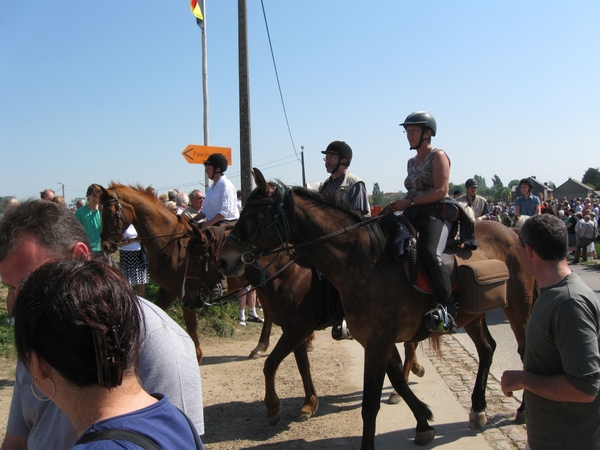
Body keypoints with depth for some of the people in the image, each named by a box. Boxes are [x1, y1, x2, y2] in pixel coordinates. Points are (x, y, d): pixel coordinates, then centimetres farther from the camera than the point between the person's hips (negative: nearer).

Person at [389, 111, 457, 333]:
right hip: (412, 215, 9)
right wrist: (402, 203, 5)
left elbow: (441, 191, -13)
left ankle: (447, 310, -30)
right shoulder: (411, 162, 21)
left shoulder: (438, 156, -2)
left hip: (435, 213, -8)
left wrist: (408, 202, -16)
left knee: (429, 254, -33)